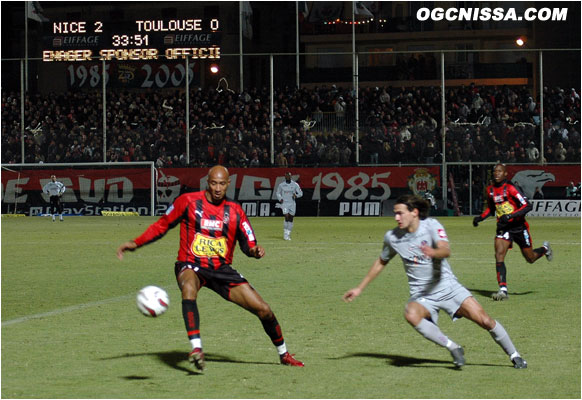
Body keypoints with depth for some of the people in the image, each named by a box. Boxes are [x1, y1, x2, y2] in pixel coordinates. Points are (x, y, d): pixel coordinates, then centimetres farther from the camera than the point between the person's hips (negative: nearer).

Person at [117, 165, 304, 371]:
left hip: (222, 269, 3)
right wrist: (135, 243, -3)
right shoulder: (188, 201, -4)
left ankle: (283, 354, 23)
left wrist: (255, 251, -19)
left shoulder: (235, 211, 2)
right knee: (188, 287, -41)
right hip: (191, 266, -3)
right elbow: (162, 225, 5)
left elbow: (248, 244, 5)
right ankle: (196, 348, -46)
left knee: (263, 310, -2)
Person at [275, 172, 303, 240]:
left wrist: (296, 195, -14)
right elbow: (278, 193, 17)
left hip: (292, 203, 2)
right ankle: (285, 233, -8)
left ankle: (288, 234, 13)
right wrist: (280, 199, -2)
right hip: (284, 203, -2)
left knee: (290, 219, 4)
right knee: (286, 217, -16)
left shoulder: (295, 184, 3)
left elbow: (300, 193, 6)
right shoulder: (281, 185, 4)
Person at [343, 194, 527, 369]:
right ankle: (453, 348, -23)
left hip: (448, 287, -1)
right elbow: (381, 262, 18)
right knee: (411, 315, -34)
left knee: (484, 320, -11)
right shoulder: (392, 237, -1)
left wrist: (434, 252, -52)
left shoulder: (431, 225, -10)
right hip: (421, 295, 1)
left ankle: (514, 355, 13)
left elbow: (446, 250, -28)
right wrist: (360, 288, 22)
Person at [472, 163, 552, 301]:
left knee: (530, 259, 12)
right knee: (499, 256, -18)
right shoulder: (490, 189, 2)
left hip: (519, 226, -4)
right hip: (503, 227, 4)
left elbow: (527, 206, -22)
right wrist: (480, 217, 2)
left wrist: (511, 216, -32)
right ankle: (503, 290, -19)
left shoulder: (510, 188, -18)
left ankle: (545, 249, 47)